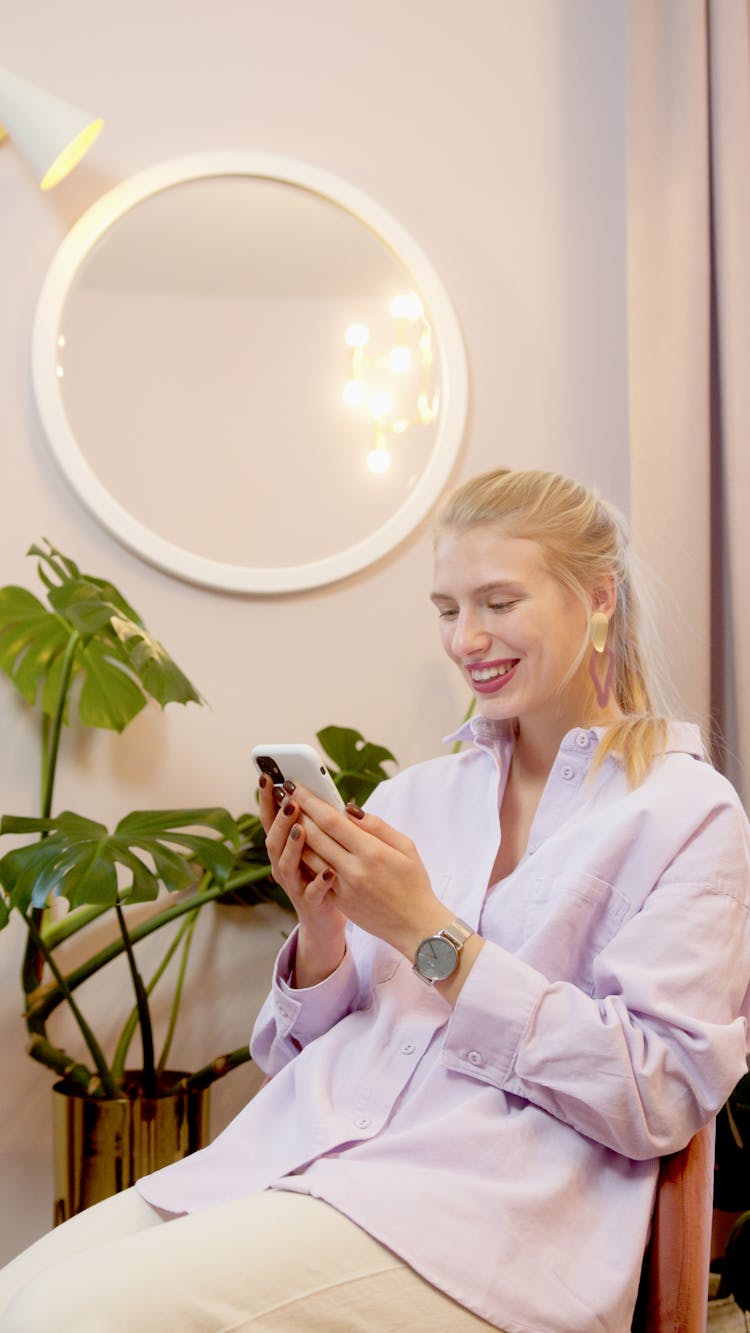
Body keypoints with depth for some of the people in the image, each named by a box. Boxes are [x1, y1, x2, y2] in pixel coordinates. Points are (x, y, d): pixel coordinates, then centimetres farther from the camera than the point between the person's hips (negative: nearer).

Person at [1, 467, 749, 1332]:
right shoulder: (414, 796, 16)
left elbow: (661, 1095, -8)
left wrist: (428, 934, -11)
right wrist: (320, 928, -4)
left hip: (490, 1204, -5)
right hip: (298, 1153, 6)